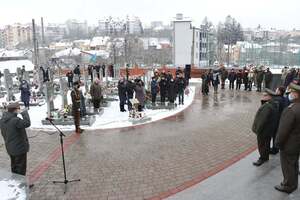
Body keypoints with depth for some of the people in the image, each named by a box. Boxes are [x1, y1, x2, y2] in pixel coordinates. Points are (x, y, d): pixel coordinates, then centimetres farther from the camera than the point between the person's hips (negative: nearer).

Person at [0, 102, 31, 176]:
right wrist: (25, 113, -24)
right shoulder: (15, 120, -26)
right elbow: (27, 123, -39)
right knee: (20, 168, 4)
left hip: (10, 148, 9)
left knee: (14, 167, 24)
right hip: (20, 148, -9)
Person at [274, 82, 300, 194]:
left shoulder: (291, 110, -32)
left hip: (289, 145, -8)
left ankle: (288, 186, 30)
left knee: (287, 166, 12)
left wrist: (278, 142, -12)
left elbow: (283, 130, -26)